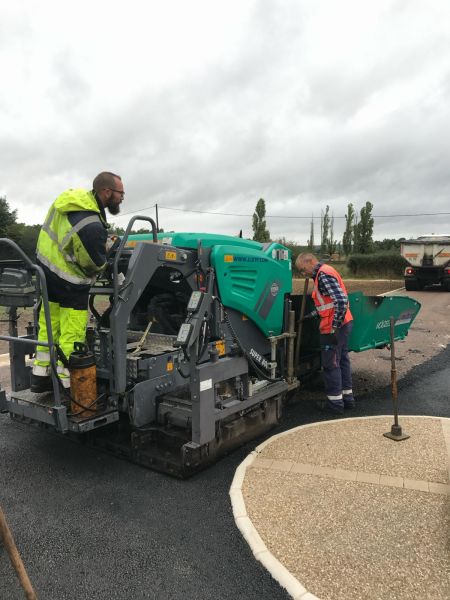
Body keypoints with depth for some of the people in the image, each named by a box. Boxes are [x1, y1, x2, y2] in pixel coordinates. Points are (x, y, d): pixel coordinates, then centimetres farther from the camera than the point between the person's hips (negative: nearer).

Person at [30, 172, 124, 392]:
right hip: (68, 284, -9)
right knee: (71, 336, 1)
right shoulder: (92, 227, -29)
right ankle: (67, 384, 10)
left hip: (45, 268, 9)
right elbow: (96, 265, -14)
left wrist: (102, 242, 8)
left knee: (48, 327, 18)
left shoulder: (72, 197, -3)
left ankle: (41, 376, 30)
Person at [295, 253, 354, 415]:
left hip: (334, 328, -10)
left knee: (331, 365, 1)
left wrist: (335, 326, -23)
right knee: (342, 360, 17)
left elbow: (341, 301, -26)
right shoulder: (324, 272, 15)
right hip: (344, 323, 10)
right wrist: (310, 315, 14)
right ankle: (347, 397, 28)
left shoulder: (323, 275, -17)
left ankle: (335, 403, 11)